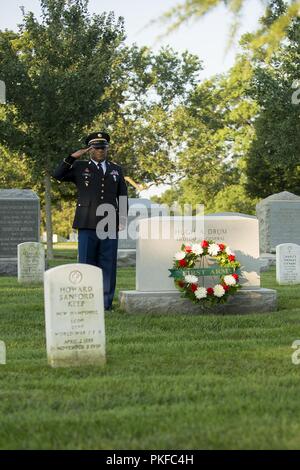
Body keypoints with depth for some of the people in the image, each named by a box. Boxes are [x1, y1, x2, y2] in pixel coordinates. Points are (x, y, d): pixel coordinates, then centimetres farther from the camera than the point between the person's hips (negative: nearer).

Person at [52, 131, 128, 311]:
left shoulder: (116, 169, 17)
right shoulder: (80, 167, 11)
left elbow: (123, 195, 17)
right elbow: (58, 175, 1)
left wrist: (123, 217, 3)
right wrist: (72, 157, -6)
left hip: (110, 224, 2)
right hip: (87, 224, -2)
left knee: (108, 264, 1)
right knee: (87, 263, -1)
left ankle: (107, 302, 6)